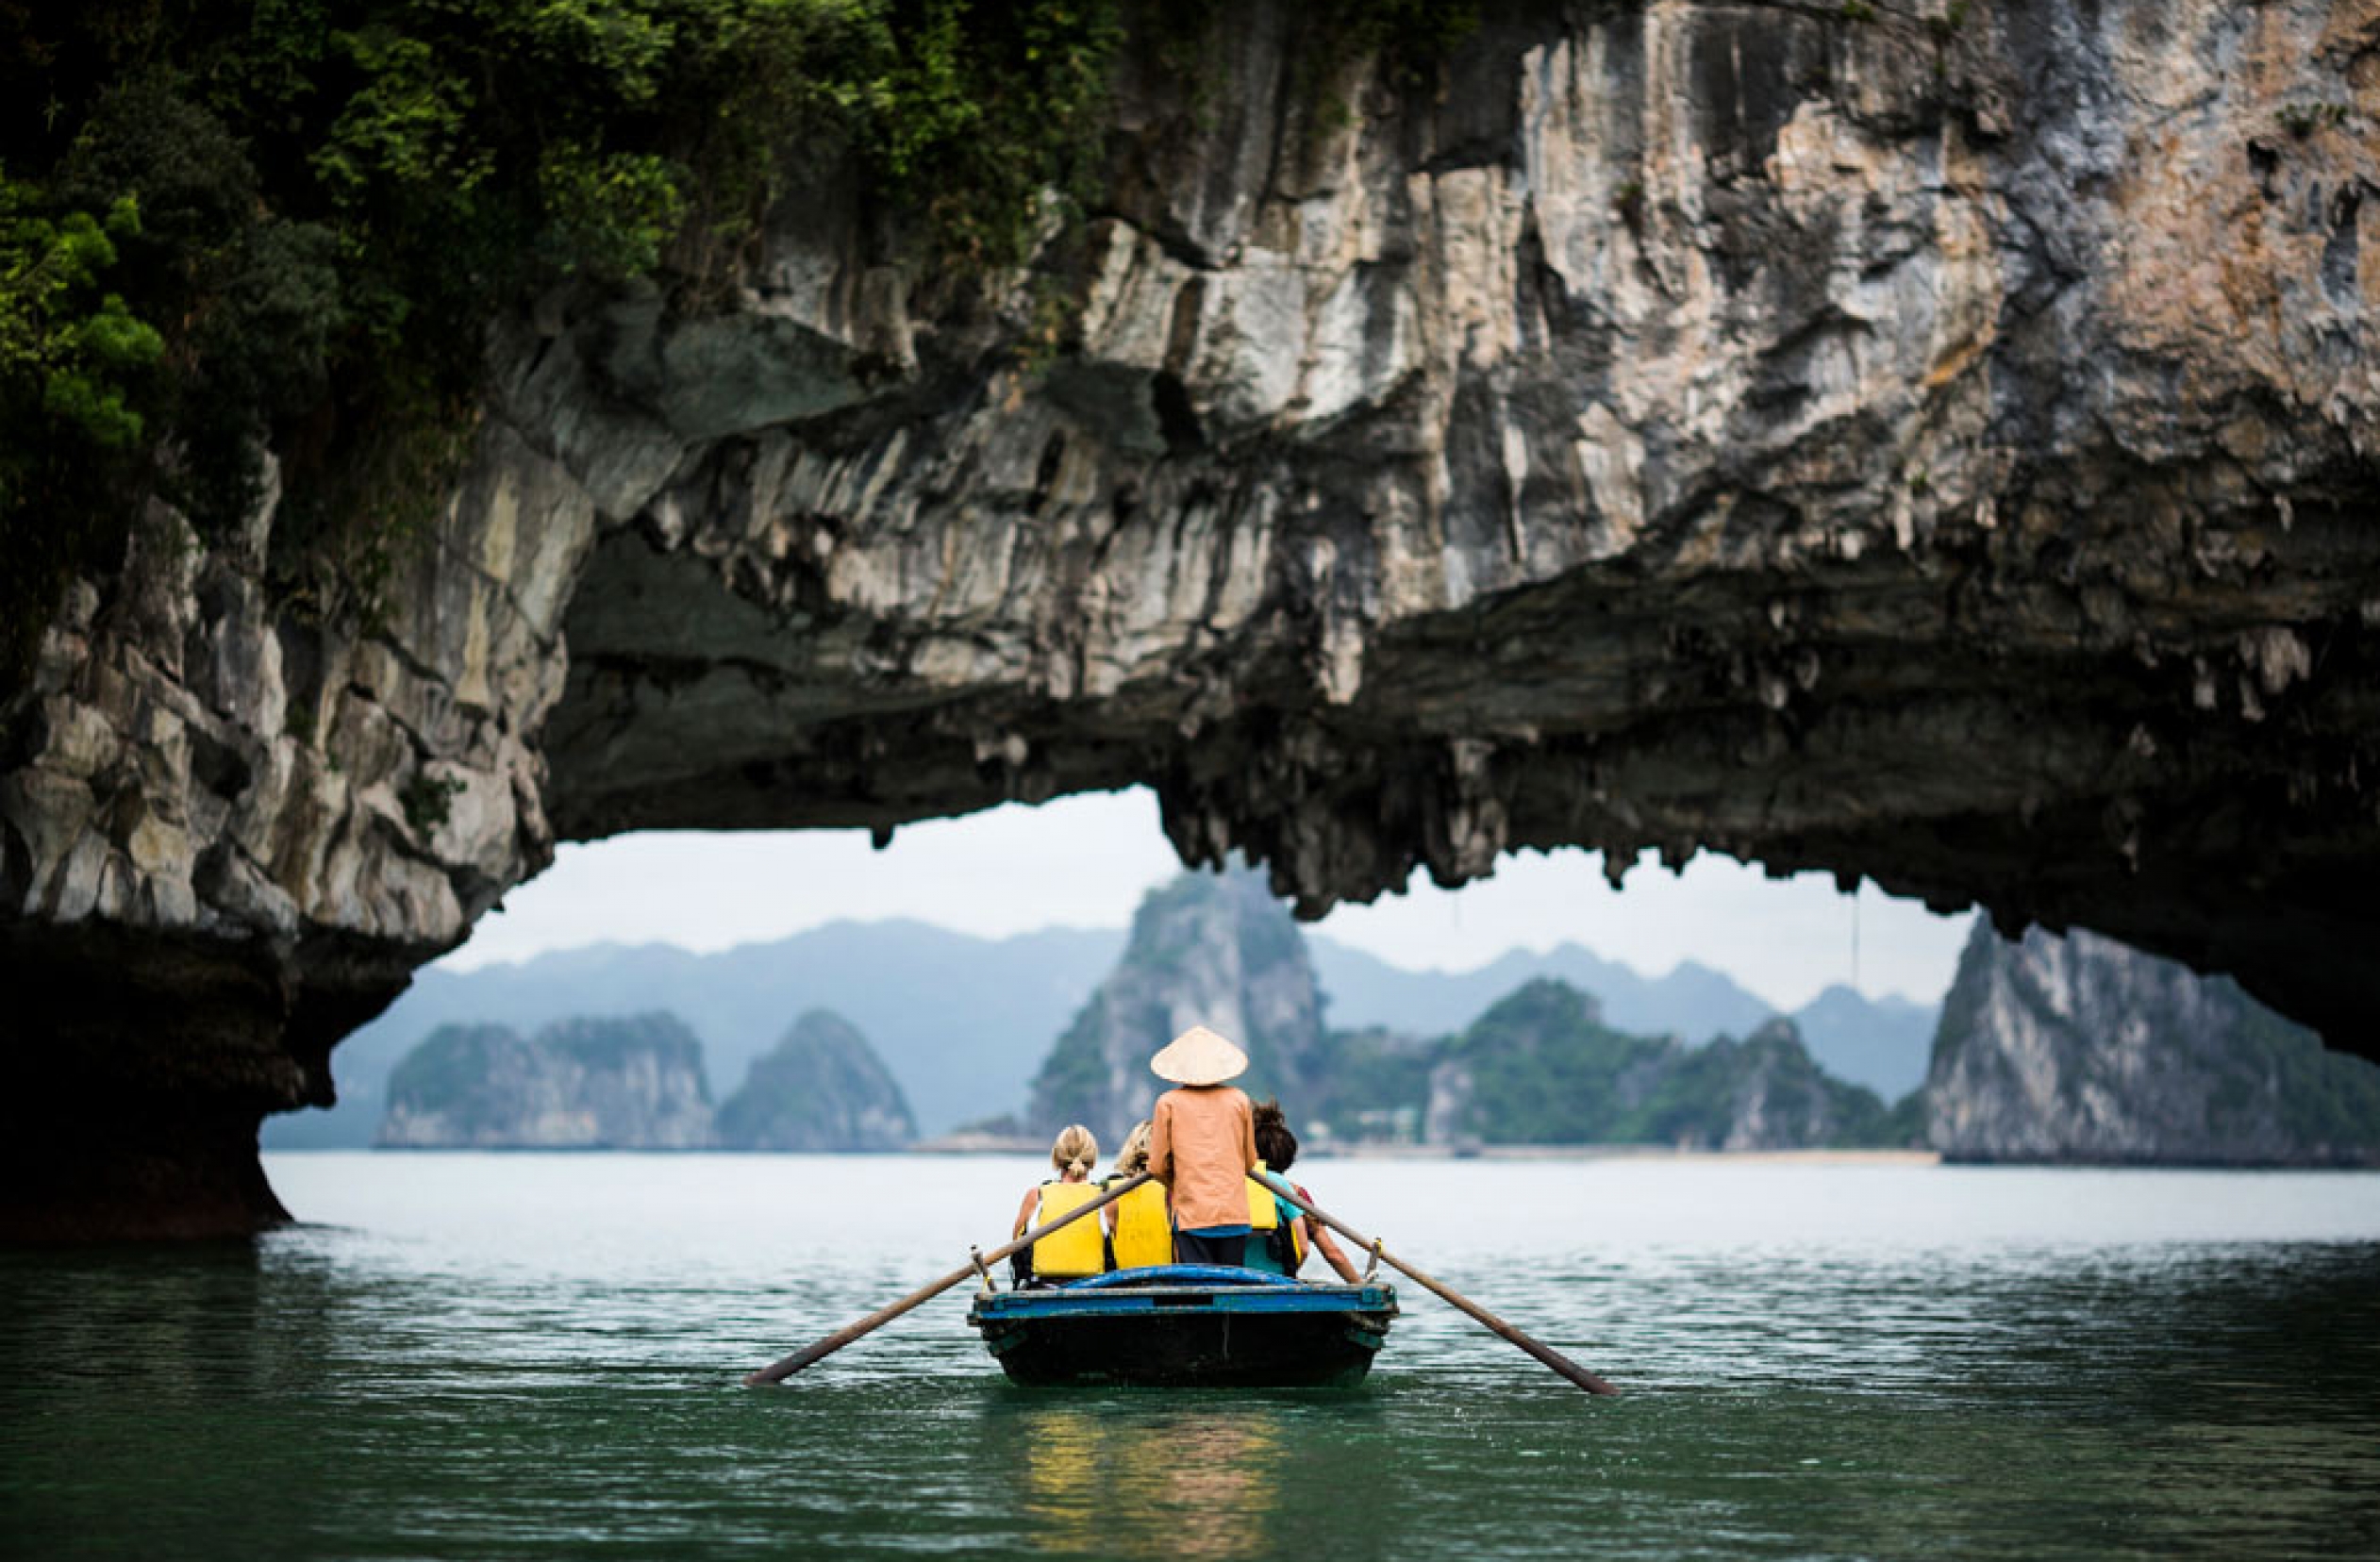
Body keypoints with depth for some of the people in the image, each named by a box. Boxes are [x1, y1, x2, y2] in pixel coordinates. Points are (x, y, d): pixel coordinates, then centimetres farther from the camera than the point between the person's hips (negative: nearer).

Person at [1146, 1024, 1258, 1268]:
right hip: (1234, 1212, 2)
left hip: (1191, 1213, -2)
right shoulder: (1238, 1100, 5)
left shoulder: (1168, 1103, 0)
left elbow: (1157, 1166, 2)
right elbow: (1250, 1162, 13)